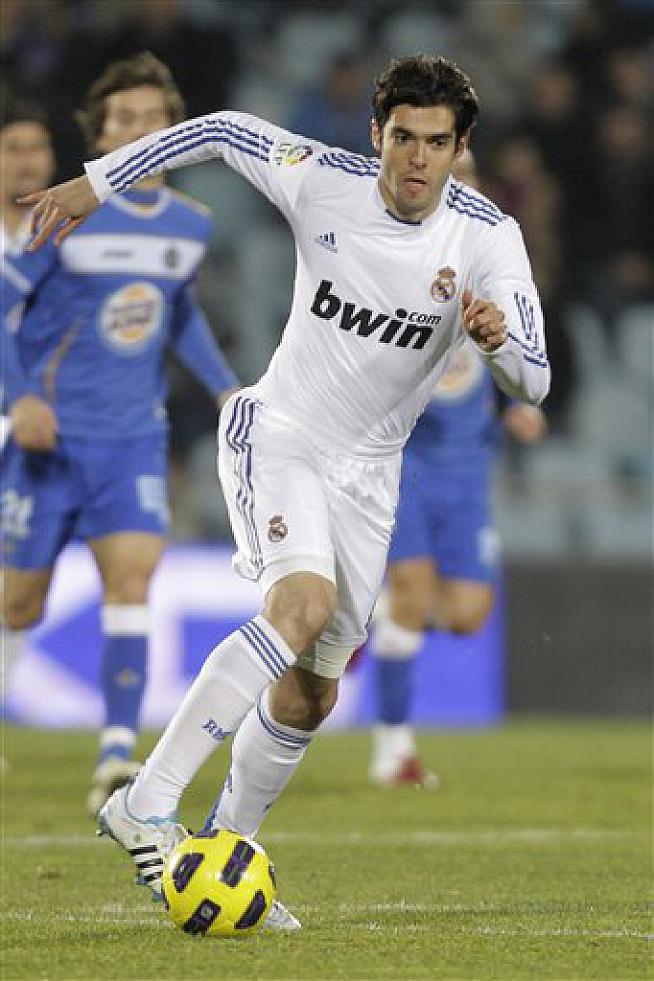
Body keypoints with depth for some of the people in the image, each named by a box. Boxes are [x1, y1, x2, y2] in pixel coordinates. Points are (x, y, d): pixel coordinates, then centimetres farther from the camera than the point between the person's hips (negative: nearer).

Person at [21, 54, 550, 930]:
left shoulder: (488, 239, -14)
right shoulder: (323, 182, -15)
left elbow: (533, 382, -19)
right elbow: (223, 132, 2)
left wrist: (498, 339, -42)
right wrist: (93, 182, 5)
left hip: (366, 472, 4)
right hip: (278, 433, -4)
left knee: (311, 694, 7)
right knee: (304, 604, -30)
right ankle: (148, 803, -32)